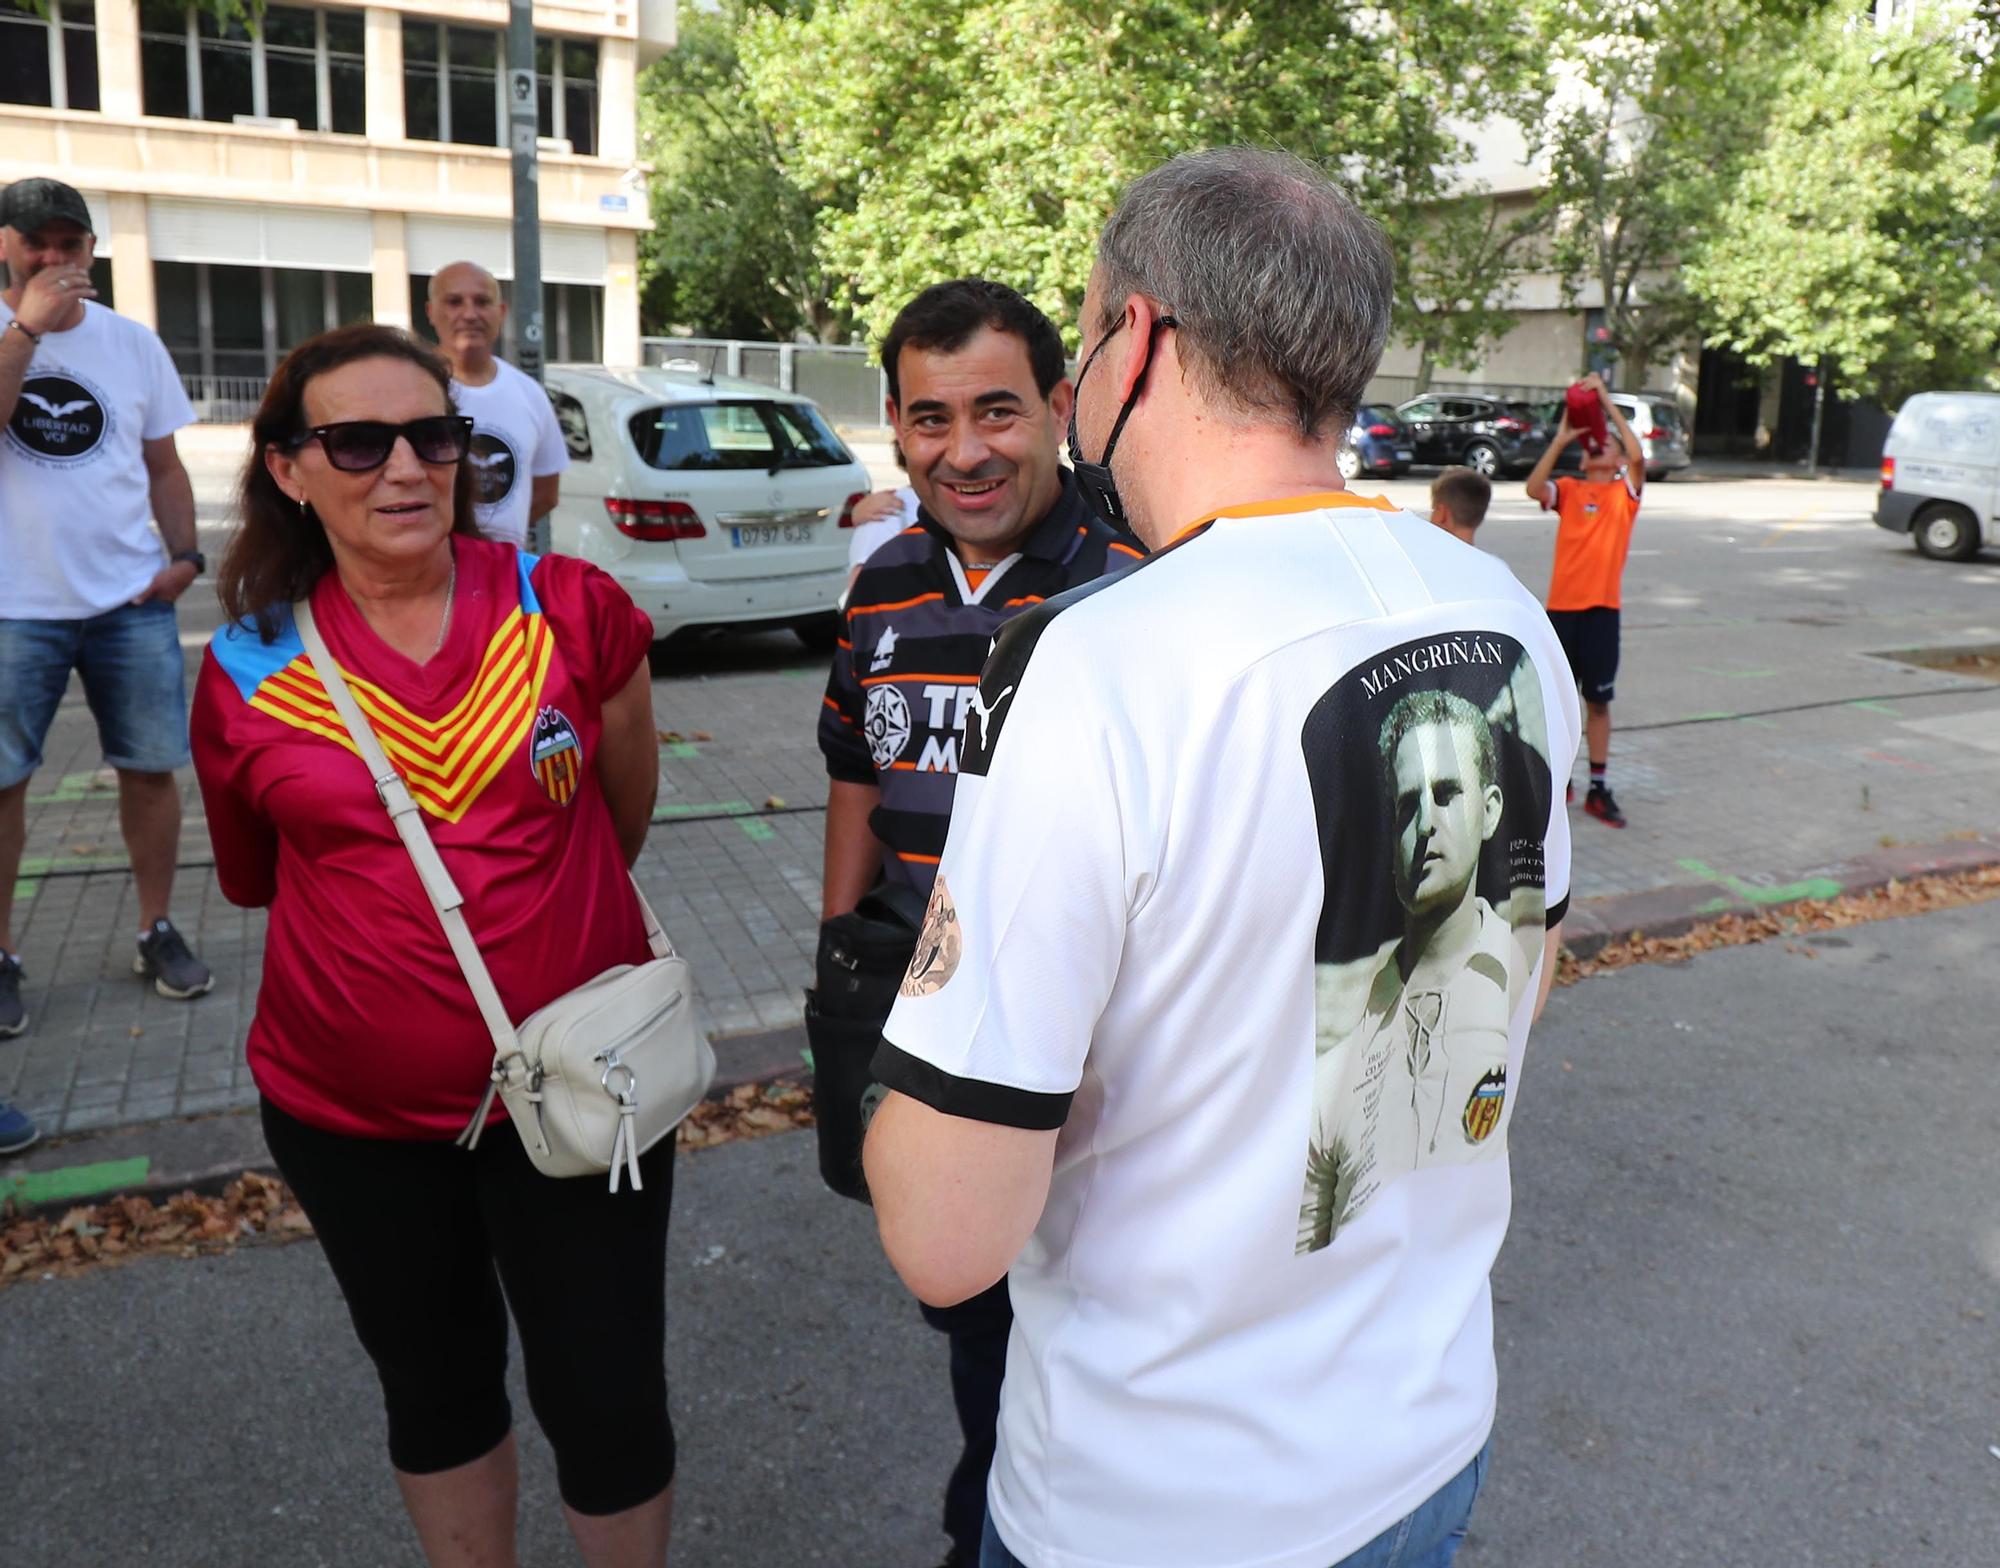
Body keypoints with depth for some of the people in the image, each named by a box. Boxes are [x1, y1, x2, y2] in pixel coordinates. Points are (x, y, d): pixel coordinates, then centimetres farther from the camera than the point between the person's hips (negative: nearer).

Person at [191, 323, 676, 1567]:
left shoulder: (572, 611, -10)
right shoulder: (246, 673, -8)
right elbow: (259, 880, 10)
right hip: (349, 1114, 2)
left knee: (609, 1405, 7)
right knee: (436, 1388, 22)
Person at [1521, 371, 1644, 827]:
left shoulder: (1625, 492, 4)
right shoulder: (1568, 490, 6)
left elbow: (1638, 455, -15)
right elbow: (1533, 488, -14)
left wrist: (1606, 401, -15)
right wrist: (1562, 437, -16)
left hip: (1602, 608, -1)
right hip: (1561, 606, 1)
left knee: (1598, 701, 7)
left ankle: (1599, 789, 15)